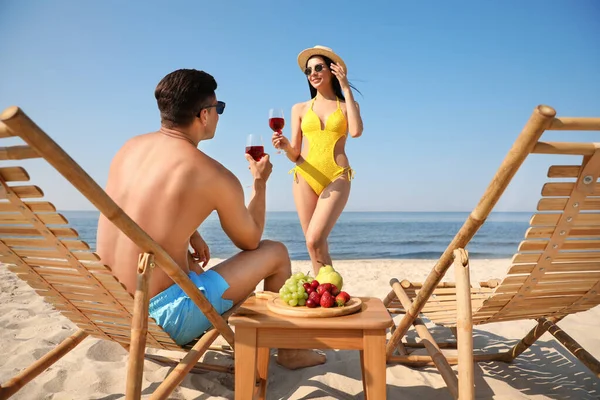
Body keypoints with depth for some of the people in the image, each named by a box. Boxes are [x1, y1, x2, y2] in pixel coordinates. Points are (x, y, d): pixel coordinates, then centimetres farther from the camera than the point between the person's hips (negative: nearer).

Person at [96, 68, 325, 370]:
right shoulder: (216, 177, -16)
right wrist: (260, 182, 13)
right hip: (164, 316, -7)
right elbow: (250, 241, 1)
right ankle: (290, 350, 23)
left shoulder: (129, 147, 3)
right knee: (276, 253, 4)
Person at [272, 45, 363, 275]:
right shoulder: (300, 109, 14)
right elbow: (295, 155, 12)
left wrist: (346, 90, -3)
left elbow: (356, 132, -11)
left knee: (314, 240, -18)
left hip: (337, 178, -3)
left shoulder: (347, 106, 12)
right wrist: (285, 146, -12)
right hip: (305, 177, 3)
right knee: (317, 244, 2)